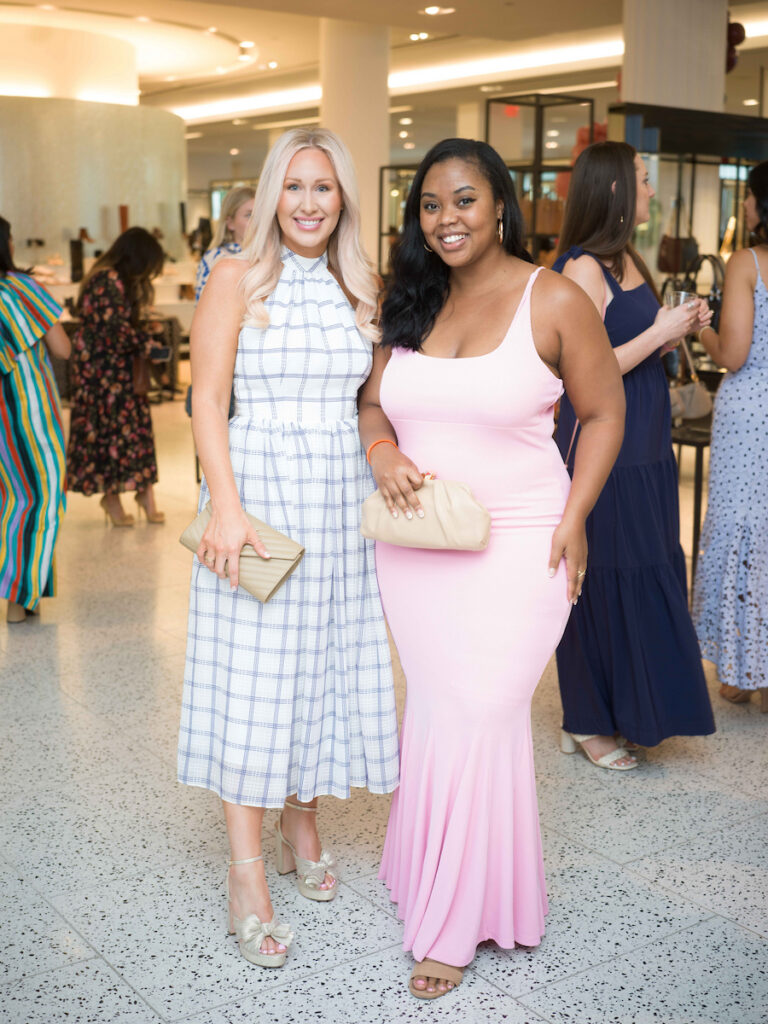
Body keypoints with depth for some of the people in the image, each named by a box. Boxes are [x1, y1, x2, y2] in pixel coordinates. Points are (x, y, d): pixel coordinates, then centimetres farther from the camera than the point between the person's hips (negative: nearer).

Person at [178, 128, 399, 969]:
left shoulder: (362, 287, 10)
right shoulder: (238, 278, -2)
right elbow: (207, 399, -8)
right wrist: (226, 506, -17)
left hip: (344, 498, 4)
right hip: (260, 491, -4)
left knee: (331, 663, 10)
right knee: (252, 675, -2)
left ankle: (302, 826, 30)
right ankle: (247, 870, 7)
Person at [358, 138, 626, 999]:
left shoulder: (553, 301, -7)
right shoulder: (412, 303, 7)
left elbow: (604, 413, -1)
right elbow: (372, 402, 15)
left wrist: (572, 521, -10)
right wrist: (381, 451, -8)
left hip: (516, 546, -4)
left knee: (478, 717, -2)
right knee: (434, 707, 13)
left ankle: (454, 920, 15)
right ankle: (430, 875, 33)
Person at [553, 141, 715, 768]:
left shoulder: (628, 263, 13)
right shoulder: (583, 269, -15)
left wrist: (680, 331, 4)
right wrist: (660, 333, -16)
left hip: (643, 451, 9)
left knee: (647, 580, 13)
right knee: (605, 583, 0)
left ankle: (624, 712, 26)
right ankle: (588, 725, 14)